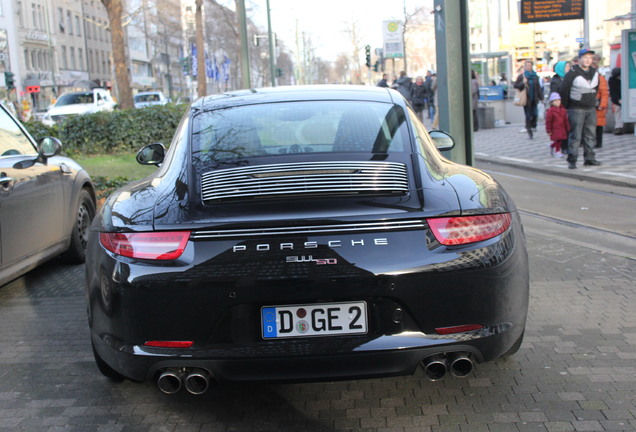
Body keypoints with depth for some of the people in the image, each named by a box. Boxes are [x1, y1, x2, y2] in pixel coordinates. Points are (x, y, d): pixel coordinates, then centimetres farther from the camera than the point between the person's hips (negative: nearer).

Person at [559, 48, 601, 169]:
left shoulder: (594, 72, 8)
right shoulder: (573, 73, -11)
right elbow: (564, 91, -8)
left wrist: (593, 101, 16)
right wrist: (567, 107, -3)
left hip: (591, 109, 6)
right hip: (576, 109, -6)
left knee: (590, 135, 9)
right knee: (576, 136, -7)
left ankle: (589, 158, 17)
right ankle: (572, 160, -3)